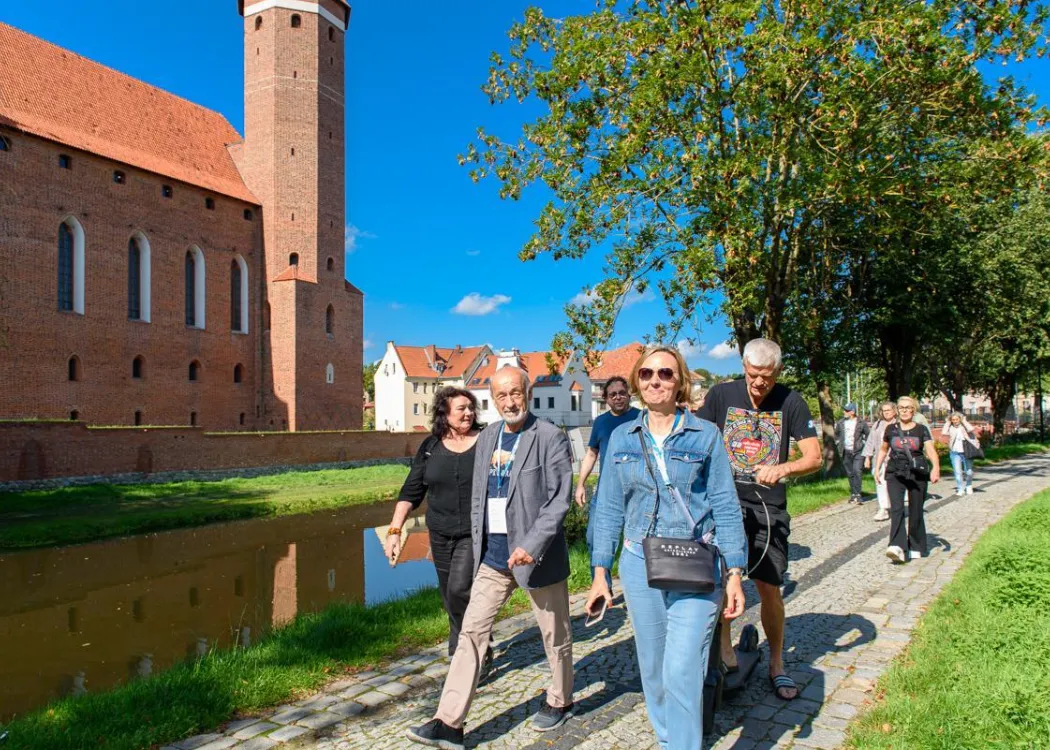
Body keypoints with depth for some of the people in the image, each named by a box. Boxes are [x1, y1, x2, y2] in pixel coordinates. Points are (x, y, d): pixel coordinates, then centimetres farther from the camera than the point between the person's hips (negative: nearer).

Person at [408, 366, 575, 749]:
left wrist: (532, 545, -24)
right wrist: (478, 543, 9)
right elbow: (478, 496, 13)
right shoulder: (487, 437, 7)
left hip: (537, 554, -5)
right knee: (471, 632, 3)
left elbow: (560, 498, -16)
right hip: (493, 555, 5)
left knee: (554, 634, 13)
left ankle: (559, 701, 37)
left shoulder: (551, 438, -11)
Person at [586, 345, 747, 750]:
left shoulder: (705, 435, -2)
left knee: (682, 671, -10)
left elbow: (726, 507, -2)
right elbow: (610, 508, 8)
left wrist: (735, 573, -7)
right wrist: (600, 572, 6)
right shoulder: (621, 437, 5)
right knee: (653, 668, 14)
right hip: (639, 565, 3)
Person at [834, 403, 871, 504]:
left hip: (858, 451, -4)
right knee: (850, 474, 9)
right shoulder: (840, 423, 7)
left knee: (857, 471, -16)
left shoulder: (861, 423, -3)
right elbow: (836, 434, 23)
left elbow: (868, 435, 5)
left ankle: (858, 494, -15)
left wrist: (864, 444, -2)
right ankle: (853, 493, 18)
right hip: (846, 452, 4)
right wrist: (838, 444, 16)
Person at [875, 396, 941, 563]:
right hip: (895, 474, 0)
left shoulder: (921, 429, 2)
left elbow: (931, 450, -9)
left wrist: (935, 467, -26)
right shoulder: (891, 429, 8)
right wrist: (877, 468, 14)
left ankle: (915, 548, 21)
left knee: (916, 512, 6)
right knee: (896, 509, -15)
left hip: (917, 475, 0)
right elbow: (883, 450, 21)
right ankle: (897, 547, -24)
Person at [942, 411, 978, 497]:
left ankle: (968, 486, 31)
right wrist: (948, 422, -7)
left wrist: (964, 421, -10)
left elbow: (971, 429, -19)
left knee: (969, 472, 5)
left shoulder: (965, 426, 1)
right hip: (955, 453, 0)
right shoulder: (950, 428, 3)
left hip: (966, 452, 0)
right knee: (957, 472, -8)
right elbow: (943, 432, -15)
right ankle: (960, 489, 5)